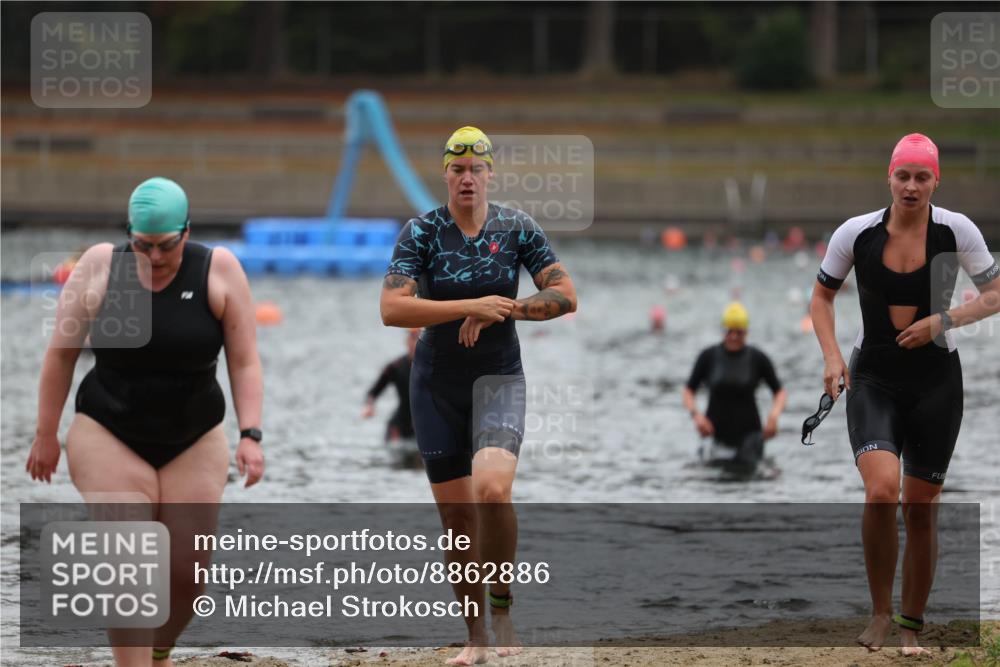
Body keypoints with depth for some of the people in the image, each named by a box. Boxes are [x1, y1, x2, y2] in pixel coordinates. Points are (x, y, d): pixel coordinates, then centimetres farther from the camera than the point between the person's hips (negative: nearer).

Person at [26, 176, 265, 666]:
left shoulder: (218, 270, -7)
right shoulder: (100, 266, -7)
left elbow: (244, 362, -7)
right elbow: (61, 352, 0)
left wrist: (250, 435, -17)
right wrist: (46, 435, 1)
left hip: (193, 443, 2)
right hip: (109, 437, -1)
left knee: (187, 571, 4)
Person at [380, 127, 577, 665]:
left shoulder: (517, 229, -3)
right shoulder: (421, 232, -6)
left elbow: (565, 296, -6)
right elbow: (392, 308, -18)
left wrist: (500, 311, -18)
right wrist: (472, 306, -25)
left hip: (498, 377, -1)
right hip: (436, 382, 1)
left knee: (492, 489, -26)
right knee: (455, 515, 4)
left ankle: (501, 610, -9)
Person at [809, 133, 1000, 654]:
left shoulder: (956, 230, -8)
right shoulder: (856, 234, -6)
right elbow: (821, 296, 9)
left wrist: (942, 321, -16)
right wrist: (831, 356, -5)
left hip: (937, 383, 1)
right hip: (873, 381, -1)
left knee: (921, 509, 5)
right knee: (881, 490, -23)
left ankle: (911, 626, 22)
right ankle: (880, 612, -7)